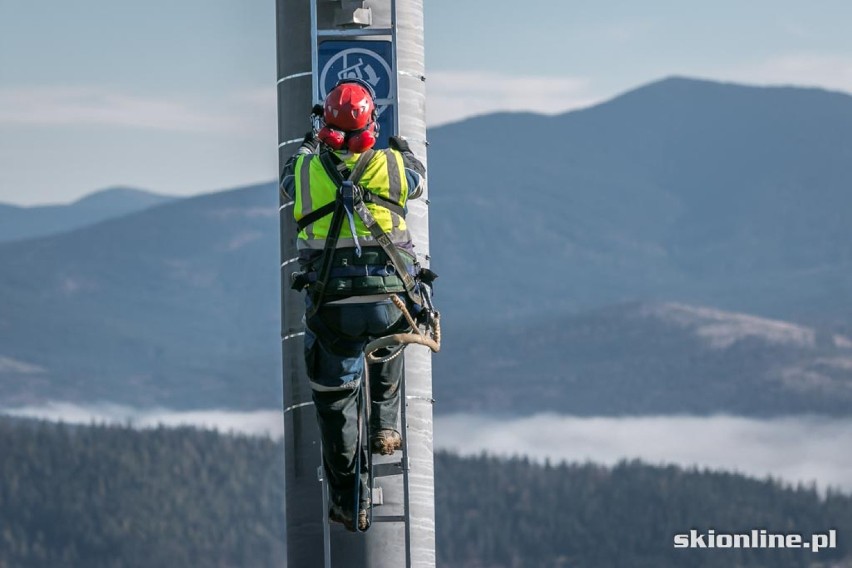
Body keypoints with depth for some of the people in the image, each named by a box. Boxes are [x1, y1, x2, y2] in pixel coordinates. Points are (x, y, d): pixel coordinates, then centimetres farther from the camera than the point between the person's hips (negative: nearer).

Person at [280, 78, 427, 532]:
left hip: (330, 312, -1)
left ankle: (349, 503, 19)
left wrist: (309, 144, 45)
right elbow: (418, 180, 23)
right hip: (389, 304, 1)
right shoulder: (391, 166, -2)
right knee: (389, 350, 38)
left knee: (335, 400, 16)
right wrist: (403, 149, 46)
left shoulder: (306, 171, -2)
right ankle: (385, 426, 34)